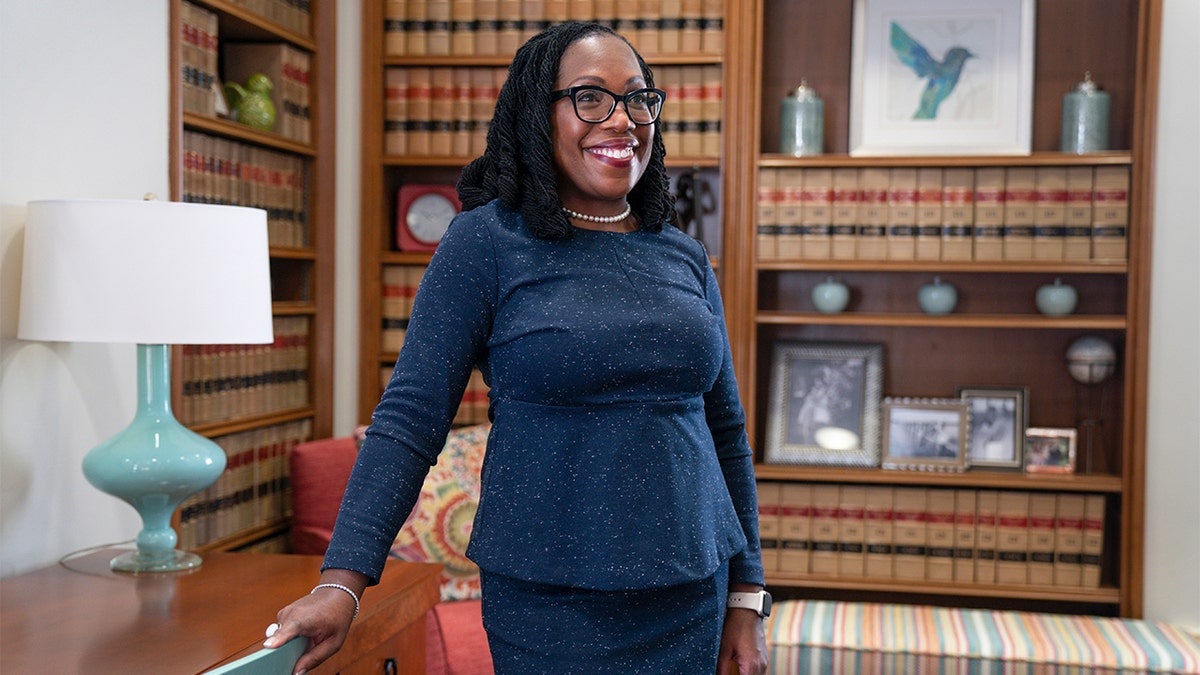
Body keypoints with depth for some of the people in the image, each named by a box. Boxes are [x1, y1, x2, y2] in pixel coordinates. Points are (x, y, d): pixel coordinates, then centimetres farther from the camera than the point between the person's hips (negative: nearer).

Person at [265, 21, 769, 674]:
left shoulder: (685, 258, 7)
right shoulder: (485, 242, -7)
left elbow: (725, 430, 12)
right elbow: (411, 417, -11)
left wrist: (745, 596, 10)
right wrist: (343, 580, -20)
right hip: (549, 604, -4)